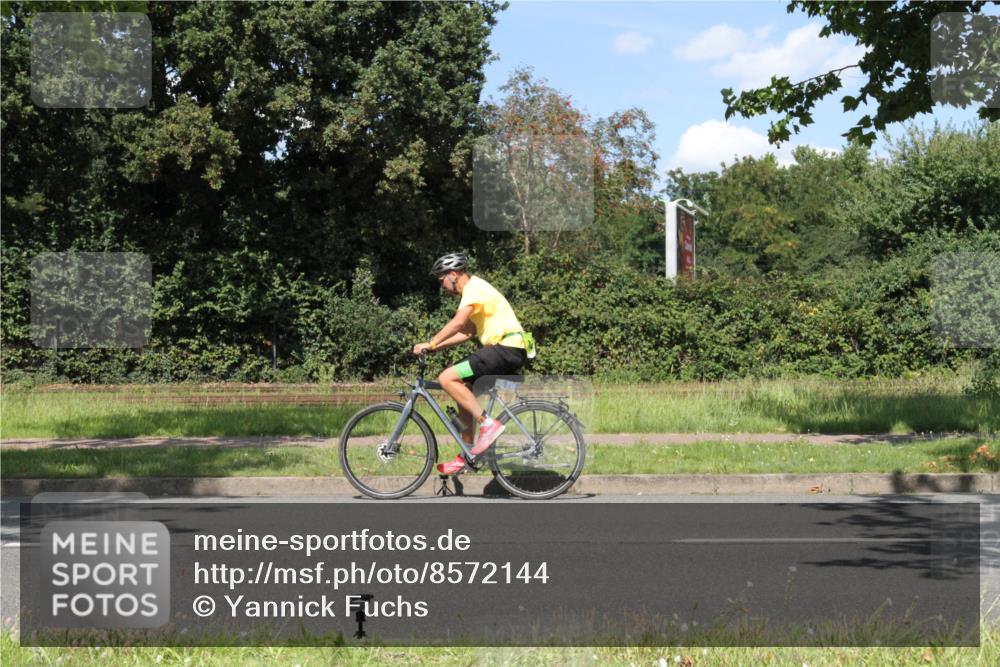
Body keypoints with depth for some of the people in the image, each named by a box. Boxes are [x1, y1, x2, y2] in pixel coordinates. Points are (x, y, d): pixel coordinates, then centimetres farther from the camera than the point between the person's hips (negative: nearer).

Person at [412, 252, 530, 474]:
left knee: (447, 378, -17)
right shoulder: (474, 290, 23)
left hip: (506, 349, -10)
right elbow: (467, 331, 23)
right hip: (508, 350, 10)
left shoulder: (474, 288, -9)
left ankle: (487, 423, -16)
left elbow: (458, 323, -22)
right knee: (463, 389, 15)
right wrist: (436, 346, 15)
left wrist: (431, 344, -20)